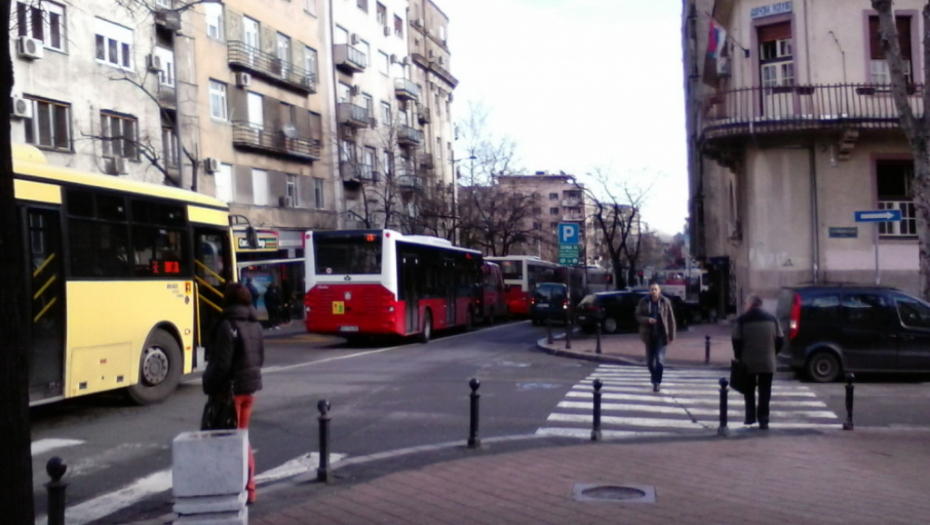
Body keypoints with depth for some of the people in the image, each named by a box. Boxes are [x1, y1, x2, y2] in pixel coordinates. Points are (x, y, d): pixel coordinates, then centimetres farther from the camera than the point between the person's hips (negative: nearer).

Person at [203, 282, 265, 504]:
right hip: (250, 386, 8)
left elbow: (221, 364, -19)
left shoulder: (227, 326, -18)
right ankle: (248, 488, 21)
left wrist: (210, 388, -9)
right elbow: (260, 358, 13)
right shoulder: (255, 325, 7)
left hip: (230, 389, -8)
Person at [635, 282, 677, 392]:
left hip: (661, 335, -2)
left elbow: (671, 319, -2)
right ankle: (654, 376, 39)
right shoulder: (644, 301, -2)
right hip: (649, 334, 2)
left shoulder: (665, 302, -5)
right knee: (649, 360, 11)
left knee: (659, 359, -9)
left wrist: (671, 335, -4)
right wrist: (647, 319, -20)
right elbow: (638, 316, 0)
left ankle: (656, 382, 0)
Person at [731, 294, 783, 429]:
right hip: (768, 362, 2)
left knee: (749, 390, 15)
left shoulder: (742, 320, -6)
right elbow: (780, 340, 7)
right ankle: (763, 420, 3)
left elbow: (736, 341, -9)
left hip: (748, 362, -1)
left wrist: (738, 356, 4)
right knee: (765, 393, 7)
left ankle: (750, 417, 13)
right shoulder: (772, 319, 5)